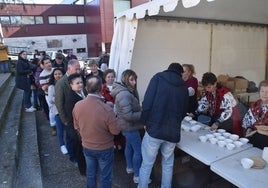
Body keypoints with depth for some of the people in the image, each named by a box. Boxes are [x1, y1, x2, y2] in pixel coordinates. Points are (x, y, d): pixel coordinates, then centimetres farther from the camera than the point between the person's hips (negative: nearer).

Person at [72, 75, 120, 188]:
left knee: (90, 173, 25)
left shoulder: (77, 106, -16)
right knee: (105, 176, 18)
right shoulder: (107, 109, -32)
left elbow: (77, 127, 0)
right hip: (104, 149, -4)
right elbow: (116, 131, -18)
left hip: (87, 147, 4)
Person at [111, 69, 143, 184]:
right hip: (130, 127, -11)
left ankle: (129, 168, 44)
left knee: (129, 146, 25)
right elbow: (129, 116, -32)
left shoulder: (127, 91, 3)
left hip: (127, 126, 11)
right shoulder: (125, 95, -30)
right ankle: (137, 176, 17)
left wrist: (140, 110, -5)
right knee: (138, 151, 2)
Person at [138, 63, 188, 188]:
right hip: (173, 132, 4)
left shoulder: (158, 78, 1)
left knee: (147, 164, 10)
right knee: (168, 165, 21)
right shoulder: (184, 87, 12)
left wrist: (145, 121, 3)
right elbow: (184, 111, 15)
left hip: (154, 129, -3)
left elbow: (147, 103, -9)